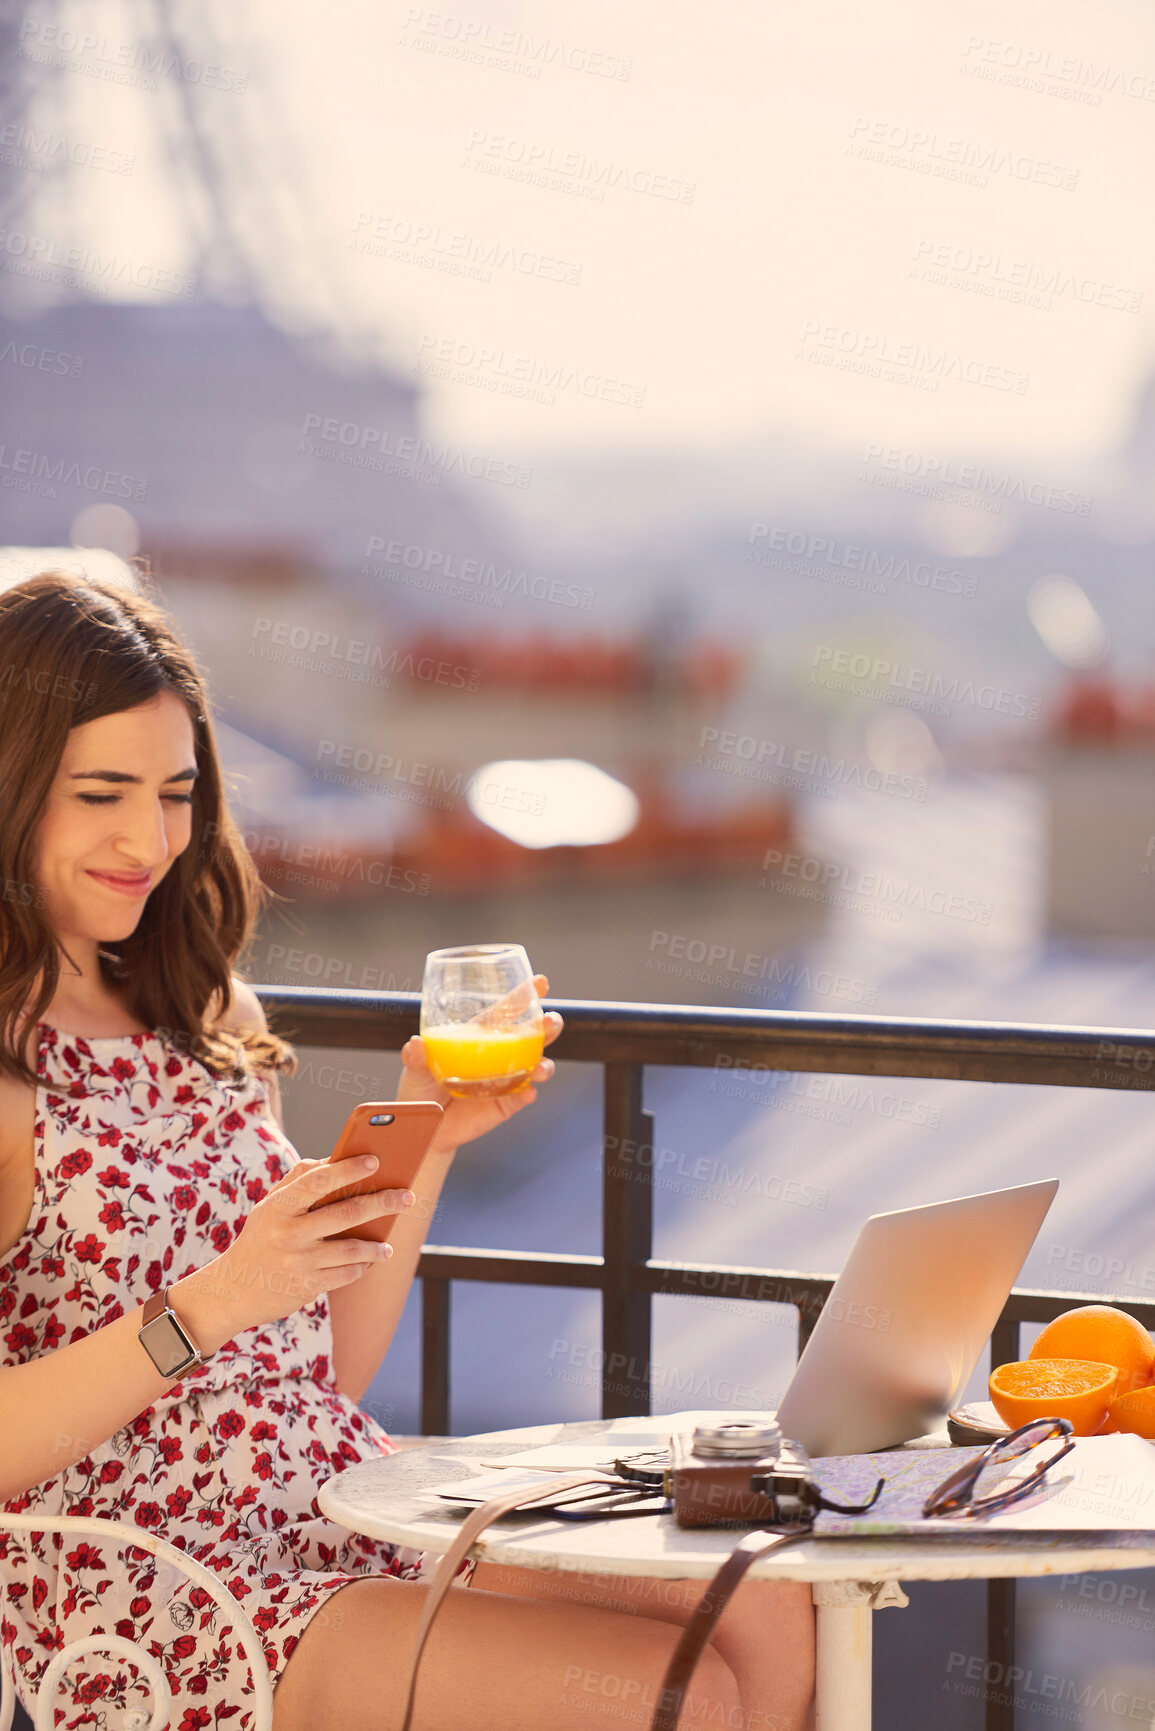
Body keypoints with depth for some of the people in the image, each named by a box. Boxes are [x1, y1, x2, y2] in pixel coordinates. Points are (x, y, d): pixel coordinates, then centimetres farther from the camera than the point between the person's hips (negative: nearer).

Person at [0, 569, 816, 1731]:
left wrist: (424, 1146, 5)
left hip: (354, 1517, 8)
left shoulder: (205, 1021, 15)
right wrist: (213, 1304, -25)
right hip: (145, 1606, -7)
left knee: (770, 1616, -11)